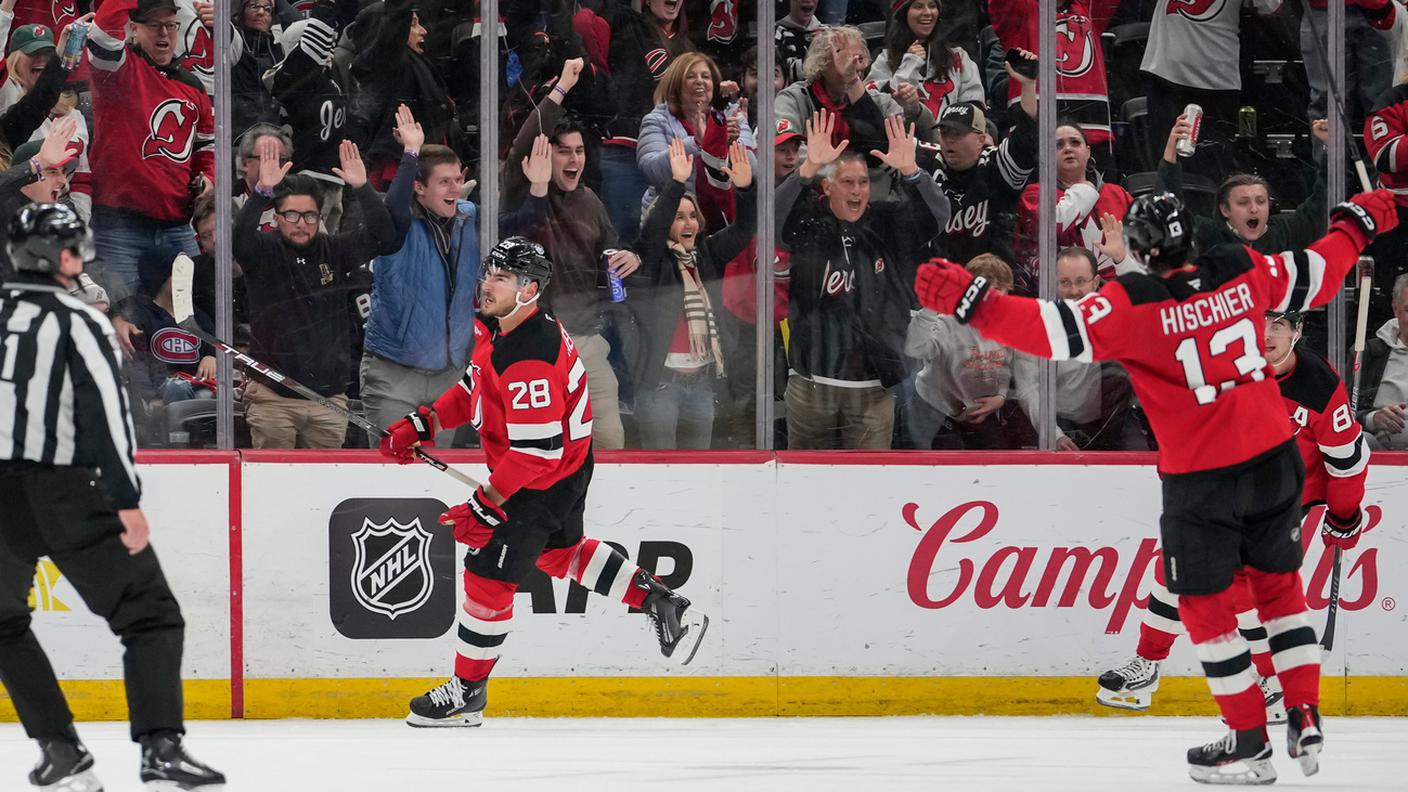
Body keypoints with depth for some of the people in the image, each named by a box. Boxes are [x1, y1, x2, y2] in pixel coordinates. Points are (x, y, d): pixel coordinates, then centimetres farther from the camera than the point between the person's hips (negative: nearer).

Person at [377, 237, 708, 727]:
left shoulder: (530, 359, -33)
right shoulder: (494, 328, -2)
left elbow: (537, 450, -34)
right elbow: (475, 388, 16)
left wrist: (485, 506, -32)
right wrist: (423, 425, 5)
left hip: (548, 481, -11)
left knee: (489, 573, -5)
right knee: (559, 551, 30)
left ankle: (467, 694, 7)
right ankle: (663, 606, 37)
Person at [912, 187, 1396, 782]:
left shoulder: (1133, 304, -16)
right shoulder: (1243, 271, -2)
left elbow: (1056, 332, -22)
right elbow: (1317, 276, 12)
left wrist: (971, 302, -22)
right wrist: (1357, 225, 30)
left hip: (1200, 481, -5)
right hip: (1274, 462, 5)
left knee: (1204, 603, 10)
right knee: (1279, 585, 21)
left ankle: (1249, 744, 11)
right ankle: (1306, 723, 19)